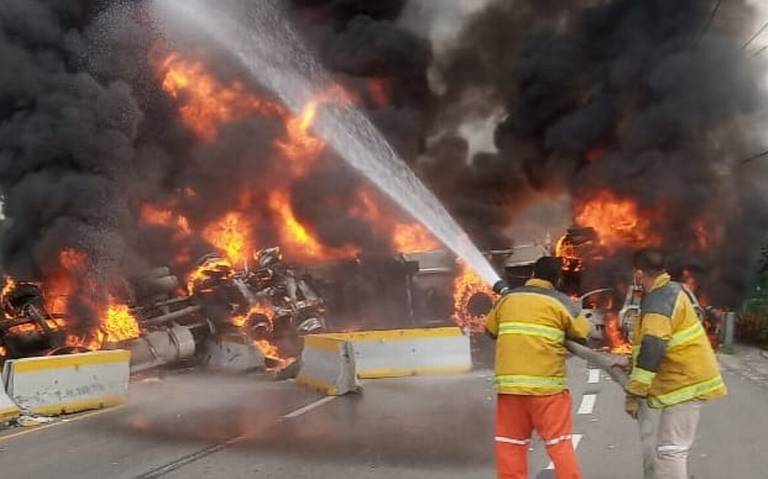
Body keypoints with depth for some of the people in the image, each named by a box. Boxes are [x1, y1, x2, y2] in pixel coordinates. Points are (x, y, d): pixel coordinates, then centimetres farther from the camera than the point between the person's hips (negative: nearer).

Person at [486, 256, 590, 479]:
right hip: (546, 383, -2)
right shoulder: (561, 302, -1)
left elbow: (491, 330, 18)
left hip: (510, 382, 3)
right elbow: (583, 333, 3)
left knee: (510, 443, 11)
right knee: (559, 443, 6)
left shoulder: (507, 298, 8)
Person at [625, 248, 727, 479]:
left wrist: (634, 394, -24)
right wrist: (632, 365, 24)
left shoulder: (658, 302, -20)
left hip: (685, 382, -10)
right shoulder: (674, 290, 12)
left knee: (670, 448, -8)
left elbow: (651, 351, -28)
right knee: (677, 446, 21)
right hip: (691, 376, 10)